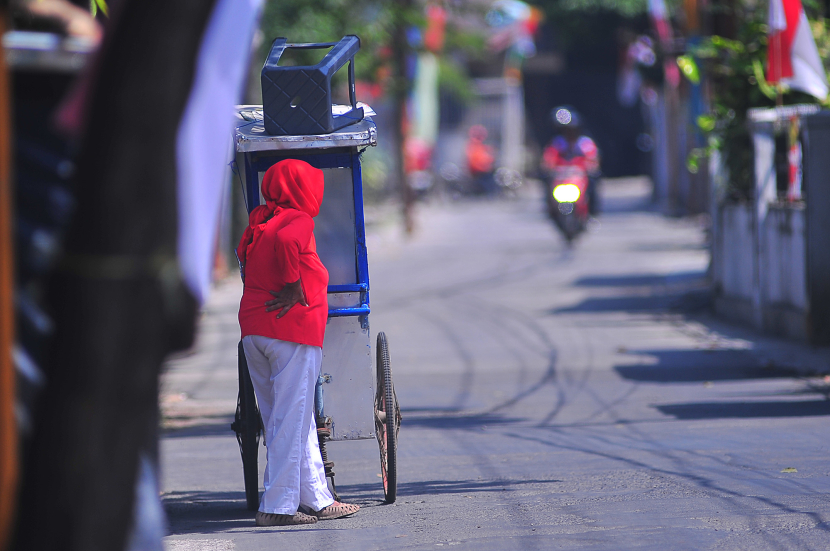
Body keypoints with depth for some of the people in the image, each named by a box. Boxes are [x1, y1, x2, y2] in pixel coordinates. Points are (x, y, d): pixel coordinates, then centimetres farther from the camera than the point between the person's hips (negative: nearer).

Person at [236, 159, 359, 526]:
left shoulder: (259, 223, 16)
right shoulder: (299, 221, -8)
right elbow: (285, 242, -29)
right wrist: (293, 287, -19)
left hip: (253, 330, 8)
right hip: (293, 330, -8)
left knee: (284, 421, 13)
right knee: (292, 421, -4)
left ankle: (316, 499, 19)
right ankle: (277, 507, -6)